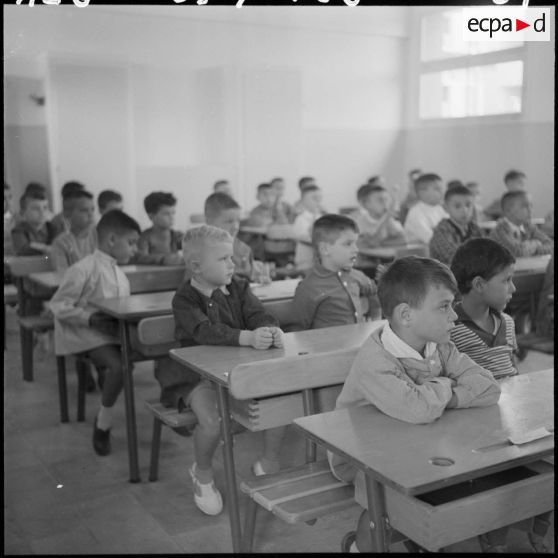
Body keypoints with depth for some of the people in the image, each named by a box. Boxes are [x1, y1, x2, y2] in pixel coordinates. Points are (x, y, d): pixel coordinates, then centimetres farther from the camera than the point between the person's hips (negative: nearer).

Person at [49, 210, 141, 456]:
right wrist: (90, 318, -23)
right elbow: (59, 305, -14)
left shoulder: (118, 273, 12)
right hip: (86, 335, -8)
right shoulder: (84, 269, -15)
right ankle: (103, 422, -9)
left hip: (113, 332, 8)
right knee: (118, 365, -31)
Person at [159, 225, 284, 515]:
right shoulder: (185, 299, -13)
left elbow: (258, 314, -6)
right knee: (212, 421, -29)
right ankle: (203, 473, 6)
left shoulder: (238, 287, 5)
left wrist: (271, 330, -31)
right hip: (198, 374, -5)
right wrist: (248, 337, -45)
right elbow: (205, 331, -30)